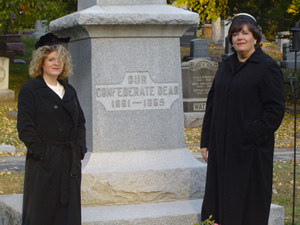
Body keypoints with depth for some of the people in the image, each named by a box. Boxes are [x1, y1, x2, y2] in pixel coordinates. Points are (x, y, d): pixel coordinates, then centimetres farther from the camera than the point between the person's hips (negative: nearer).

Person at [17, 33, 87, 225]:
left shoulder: (69, 91, 15)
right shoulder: (29, 90, -3)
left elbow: (81, 123, 17)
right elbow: (25, 128, -9)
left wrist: (79, 148, 3)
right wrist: (41, 153, -15)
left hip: (70, 163, 6)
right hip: (44, 163, -5)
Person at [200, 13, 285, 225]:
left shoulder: (267, 67, -7)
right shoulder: (226, 66, 14)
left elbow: (275, 110, -11)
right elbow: (212, 104, 17)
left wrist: (253, 134, -18)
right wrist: (206, 141, 11)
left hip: (250, 151, -6)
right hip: (222, 148, 7)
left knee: (248, 202, 0)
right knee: (218, 198, 9)